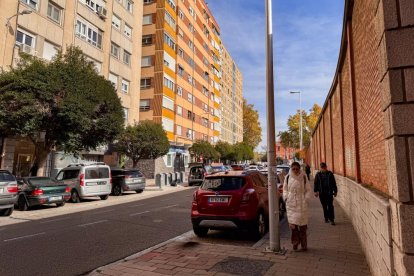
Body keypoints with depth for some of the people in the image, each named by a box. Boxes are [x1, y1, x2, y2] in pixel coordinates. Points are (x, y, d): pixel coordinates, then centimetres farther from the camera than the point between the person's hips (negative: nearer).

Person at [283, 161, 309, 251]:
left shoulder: (303, 177, -2)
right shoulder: (288, 177, 2)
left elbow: (307, 189, 6)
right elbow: (285, 189, 12)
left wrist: (305, 198, -6)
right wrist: (286, 197, -1)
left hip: (301, 203, -1)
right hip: (291, 203, 1)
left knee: (302, 224, 4)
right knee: (292, 223, -1)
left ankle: (304, 244, 16)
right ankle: (295, 242, 13)